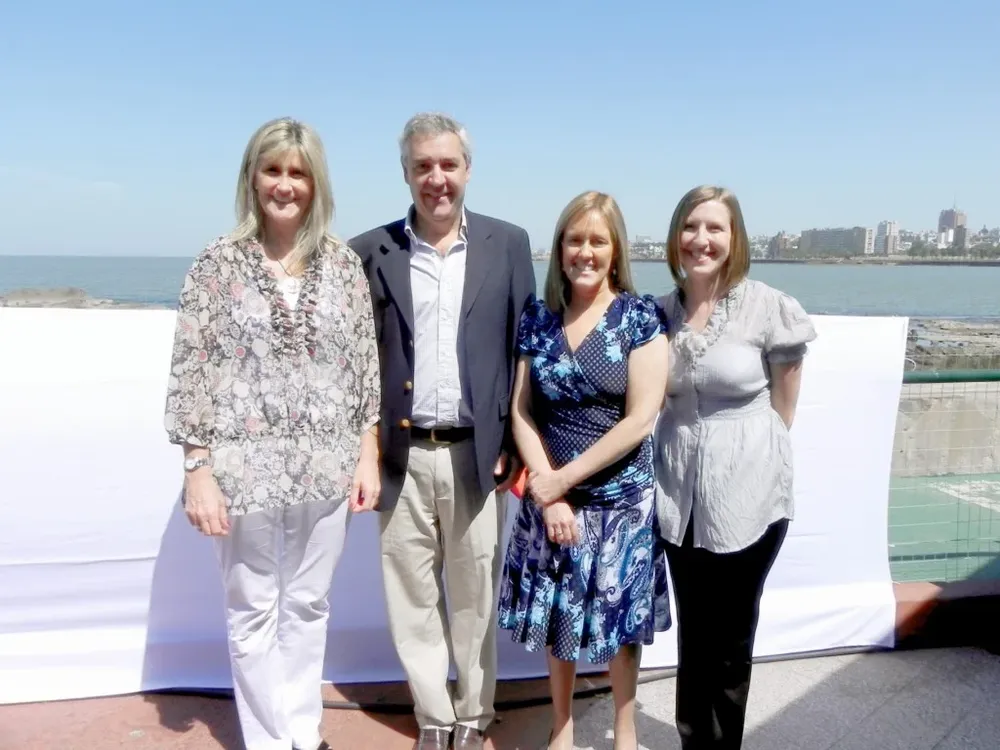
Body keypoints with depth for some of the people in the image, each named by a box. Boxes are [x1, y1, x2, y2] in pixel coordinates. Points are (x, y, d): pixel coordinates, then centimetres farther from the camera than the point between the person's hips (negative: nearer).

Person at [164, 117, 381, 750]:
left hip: (326, 466, 2)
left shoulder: (344, 262, 2)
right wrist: (198, 471, -9)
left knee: (309, 605, 16)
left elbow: (366, 365, 5)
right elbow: (191, 372, -5)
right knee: (254, 610, 12)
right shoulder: (219, 262, -4)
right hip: (245, 465, -2)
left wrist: (369, 456, 2)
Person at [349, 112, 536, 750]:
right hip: (402, 456, 1)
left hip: (477, 454, -1)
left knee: (476, 597, 12)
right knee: (413, 599, 12)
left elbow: (526, 348, 1)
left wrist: (517, 445, -3)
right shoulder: (372, 251, 3)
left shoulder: (508, 244, 2)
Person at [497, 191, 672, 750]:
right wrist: (547, 491, -10)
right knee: (557, 615, 14)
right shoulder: (538, 318, 1)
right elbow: (522, 412, 0)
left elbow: (640, 419, -13)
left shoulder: (641, 316, -8)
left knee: (620, 617, 12)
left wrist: (565, 478, -13)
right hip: (550, 497, 3)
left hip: (622, 500, -2)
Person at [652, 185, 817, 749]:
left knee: (731, 635, 11)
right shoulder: (661, 313, 1)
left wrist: (758, 455, 6)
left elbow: (784, 407, 0)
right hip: (680, 489, 4)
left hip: (748, 489, -3)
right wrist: (683, 452, 7)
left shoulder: (768, 307, -10)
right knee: (692, 632, 15)